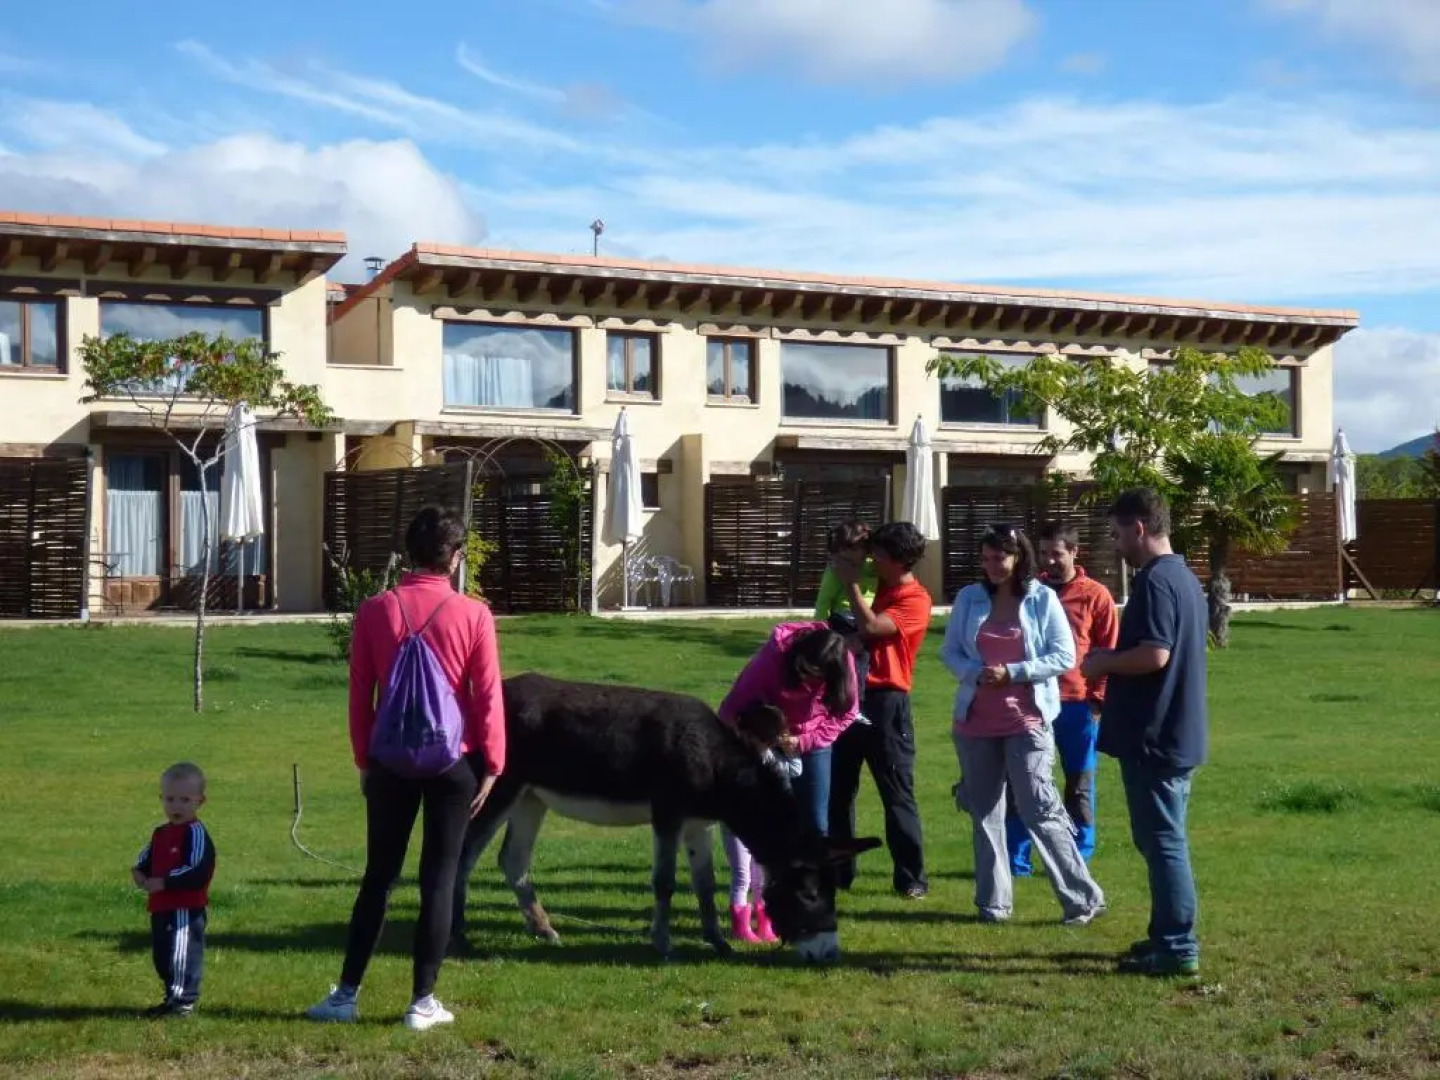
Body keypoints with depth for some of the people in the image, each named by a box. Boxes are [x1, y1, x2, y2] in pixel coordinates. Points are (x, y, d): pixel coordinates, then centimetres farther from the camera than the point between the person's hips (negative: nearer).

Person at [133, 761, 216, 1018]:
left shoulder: (195, 833, -15)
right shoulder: (160, 833, 15)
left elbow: (197, 872, -22)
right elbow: (147, 857, 26)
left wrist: (164, 882, -23)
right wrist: (140, 872, 2)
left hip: (186, 909, -10)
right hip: (161, 908, 10)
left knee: (183, 956, -6)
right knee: (162, 956, 17)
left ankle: (184, 1001, 1)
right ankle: (173, 999, 27)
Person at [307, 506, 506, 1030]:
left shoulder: (375, 611, -2)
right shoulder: (473, 615, -8)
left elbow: (360, 695, 2)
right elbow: (488, 696, -7)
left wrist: (364, 760, 11)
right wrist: (492, 765, 0)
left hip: (390, 762, 2)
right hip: (453, 764, -2)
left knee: (379, 877, 12)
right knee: (439, 880, 6)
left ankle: (346, 994, 13)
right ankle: (423, 1001, 8)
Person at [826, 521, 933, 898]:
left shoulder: (916, 600, -10)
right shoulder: (877, 585, 14)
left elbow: (871, 627, -21)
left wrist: (851, 583, -12)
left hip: (885, 703, -7)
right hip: (850, 695, 7)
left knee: (897, 794, -1)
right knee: (837, 789, 10)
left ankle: (911, 878, 6)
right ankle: (837, 871, 19)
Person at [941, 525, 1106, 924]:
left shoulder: (1042, 599, -4)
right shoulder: (969, 598, 5)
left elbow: (1064, 657, -6)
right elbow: (950, 651, 7)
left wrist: (1012, 672, -16)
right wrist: (975, 673, -13)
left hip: (1027, 719, -4)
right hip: (976, 720, 4)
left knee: (1040, 809, -8)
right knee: (984, 811, 9)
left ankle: (1082, 898, 0)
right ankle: (994, 900, 19)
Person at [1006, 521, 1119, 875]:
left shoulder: (1095, 596, -1)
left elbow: (1109, 653, 0)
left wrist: (1098, 699, -7)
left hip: (1078, 704, -2)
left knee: (1079, 786, 8)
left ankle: (1077, 861, 16)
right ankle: (1015, 861, 9)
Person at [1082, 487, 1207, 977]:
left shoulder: (1154, 581, -18)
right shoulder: (1184, 577, 14)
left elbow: (1154, 655, -27)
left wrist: (1104, 662, -11)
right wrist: (1114, 663, 14)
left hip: (1153, 736, -10)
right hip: (1177, 731, 10)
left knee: (1162, 841, -4)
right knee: (1165, 839, 16)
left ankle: (1177, 949, 1)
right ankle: (1168, 936, 23)